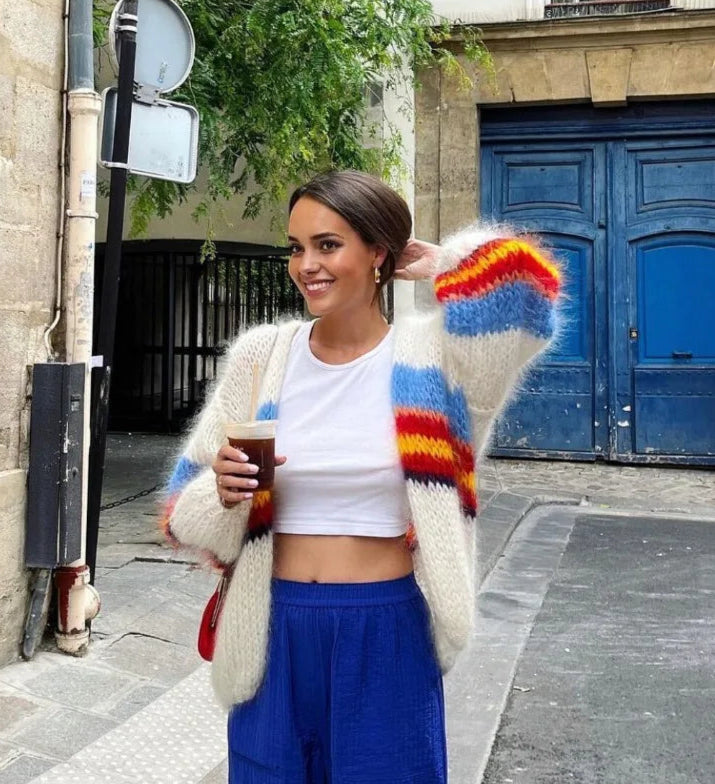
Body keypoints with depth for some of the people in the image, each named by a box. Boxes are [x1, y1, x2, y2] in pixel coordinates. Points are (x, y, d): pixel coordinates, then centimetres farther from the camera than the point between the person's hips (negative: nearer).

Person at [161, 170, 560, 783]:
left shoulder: (428, 352, -6)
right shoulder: (262, 355, 1)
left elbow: (522, 282, -25)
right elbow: (189, 506, 7)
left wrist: (442, 263, -6)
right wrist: (223, 493, -16)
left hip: (386, 633, -2)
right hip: (275, 631, 3)